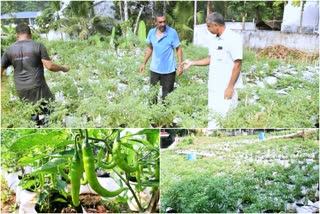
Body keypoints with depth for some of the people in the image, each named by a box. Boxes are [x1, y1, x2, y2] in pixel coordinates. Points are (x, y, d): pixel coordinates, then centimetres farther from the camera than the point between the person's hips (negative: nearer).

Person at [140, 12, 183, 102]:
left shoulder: (172, 32, -14)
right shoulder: (151, 32, -1)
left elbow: (178, 49, -8)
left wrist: (180, 65, -15)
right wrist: (144, 63, 12)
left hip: (168, 69, -4)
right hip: (154, 68, 4)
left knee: (166, 95, 7)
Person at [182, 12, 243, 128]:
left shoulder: (233, 39, -15)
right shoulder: (214, 39, 9)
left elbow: (237, 64, -16)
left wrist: (230, 87, -18)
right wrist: (192, 63, 17)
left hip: (226, 88, -8)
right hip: (213, 86, 8)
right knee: (213, 117, 15)